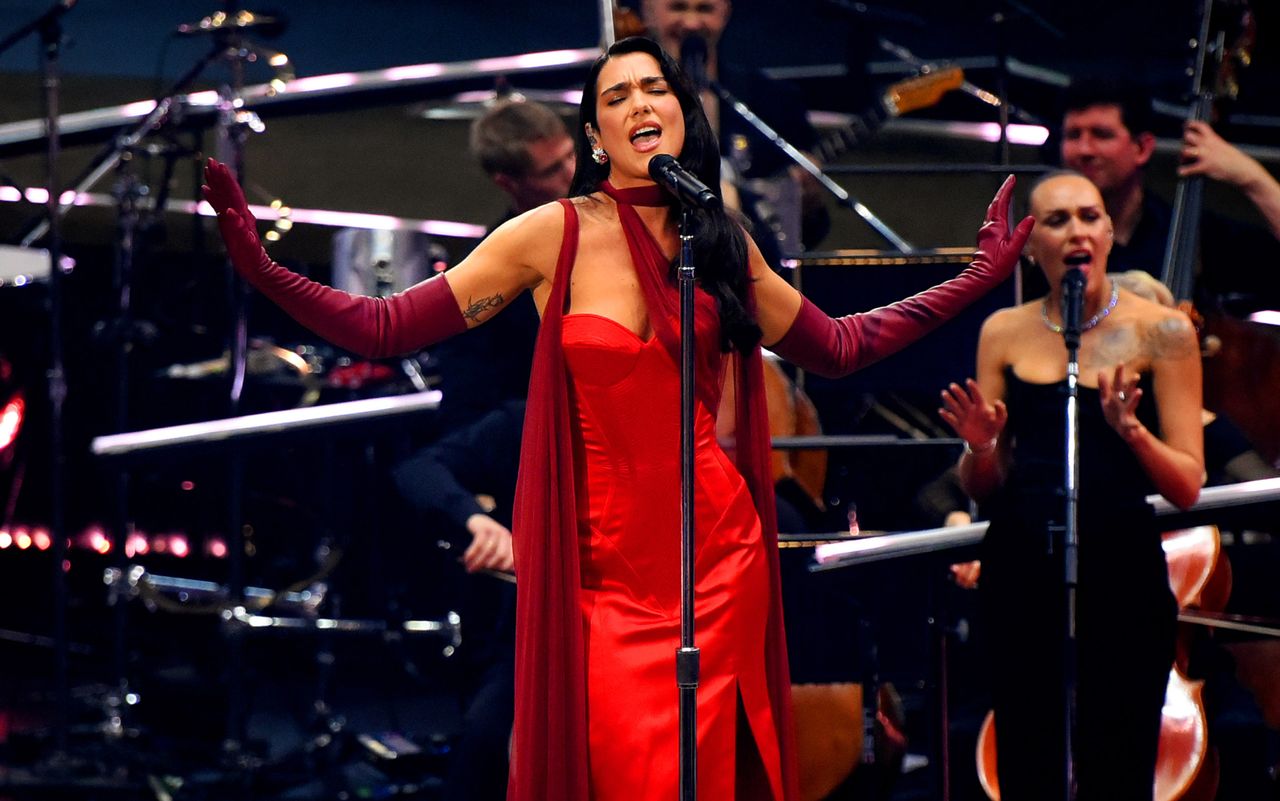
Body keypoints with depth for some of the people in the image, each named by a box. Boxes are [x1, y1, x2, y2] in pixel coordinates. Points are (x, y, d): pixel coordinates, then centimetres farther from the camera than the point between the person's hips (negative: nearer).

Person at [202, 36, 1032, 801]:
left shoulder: (720, 241, 7)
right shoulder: (558, 235, -4)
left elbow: (838, 347, 20)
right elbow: (382, 328, -6)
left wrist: (980, 278, 23)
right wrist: (261, 267, -17)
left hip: (717, 553, 3)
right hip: (603, 567, -3)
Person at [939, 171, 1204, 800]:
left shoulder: (1159, 331, 2)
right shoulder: (1004, 334, 10)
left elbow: (1187, 487, -2)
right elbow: (982, 491, 13)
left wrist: (1131, 430, -20)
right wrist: (981, 447, -9)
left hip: (1122, 576, -3)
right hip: (1021, 576, 3)